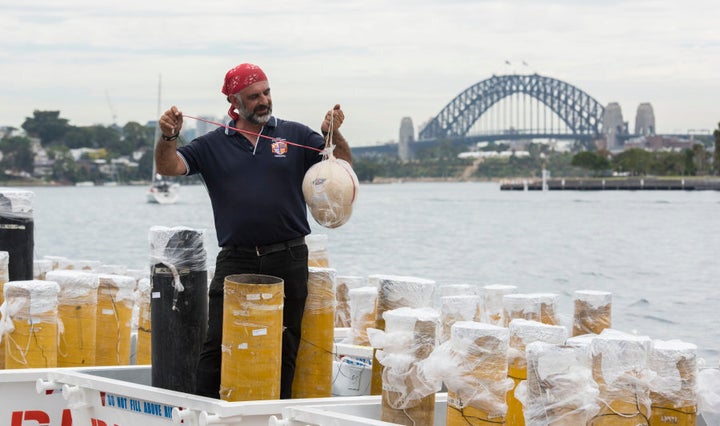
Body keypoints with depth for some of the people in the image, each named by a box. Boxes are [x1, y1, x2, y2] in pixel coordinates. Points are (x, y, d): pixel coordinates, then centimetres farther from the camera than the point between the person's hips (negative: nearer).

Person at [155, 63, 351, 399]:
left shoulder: (295, 136, 8)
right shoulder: (213, 144, 8)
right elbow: (168, 168, 1)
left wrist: (335, 134, -17)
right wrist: (168, 137, -19)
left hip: (287, 260, 0)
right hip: (235, 258, 0)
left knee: (283, 349, 6)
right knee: (217, 344, -5)